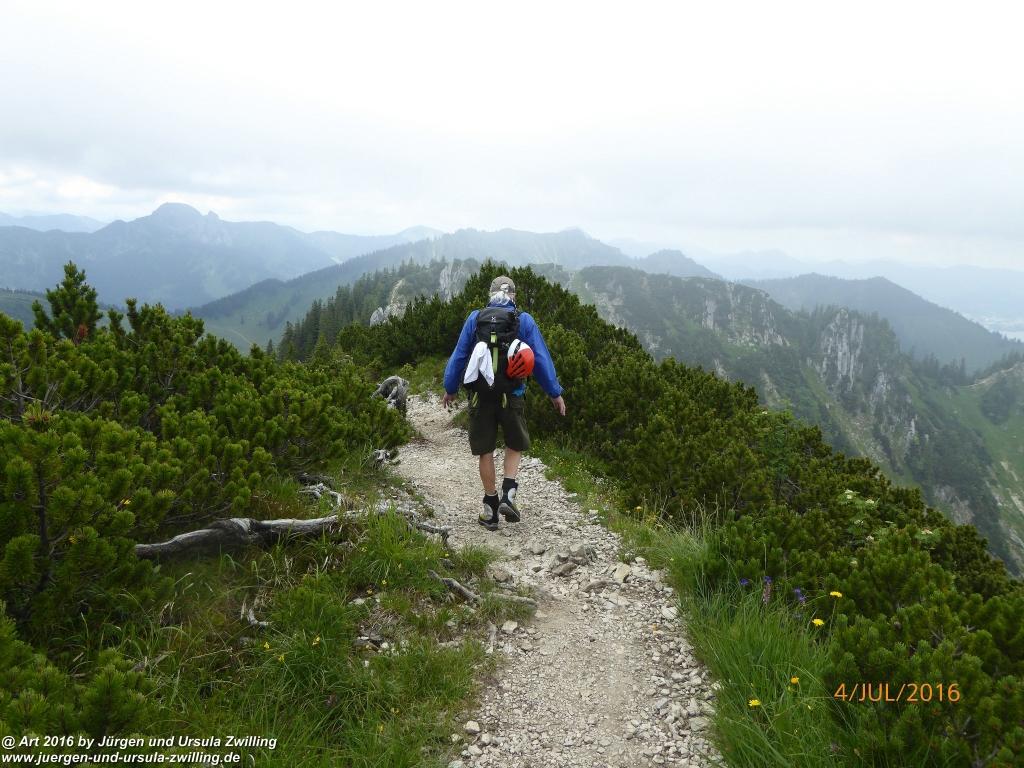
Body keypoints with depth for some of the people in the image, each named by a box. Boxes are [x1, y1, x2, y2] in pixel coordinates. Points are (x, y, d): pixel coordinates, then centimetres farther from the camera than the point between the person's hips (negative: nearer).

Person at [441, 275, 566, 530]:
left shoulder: (475, 318, 3)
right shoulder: (524, 320, 1)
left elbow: (459, 355, 7)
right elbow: (542, 359, 1)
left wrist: (450, 389, 17)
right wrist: (555, 393, 9)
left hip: (480, 396, 1)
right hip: (511, 396, -1)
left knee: (485, 451, 10)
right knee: (515, 445, 19)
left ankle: (491, 510, 14)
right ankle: (508, 494, 0)